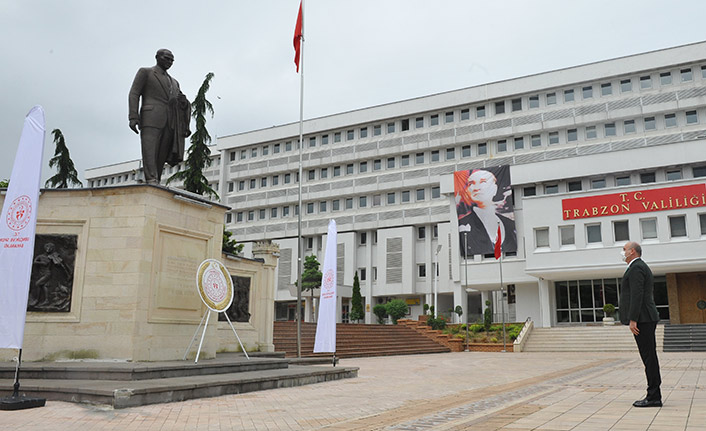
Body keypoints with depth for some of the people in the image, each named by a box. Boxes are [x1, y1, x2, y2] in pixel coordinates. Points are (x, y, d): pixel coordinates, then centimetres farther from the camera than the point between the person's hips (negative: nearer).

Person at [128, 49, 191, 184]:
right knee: (149, 152, -19)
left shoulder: (173, 82, 30)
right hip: (151, 118, -5)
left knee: (161, 158, -5)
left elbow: (180, 104, 26)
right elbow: (134, 94, 3)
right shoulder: (145, 72, 13)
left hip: (169, 122, 5)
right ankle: (151, 181, -31)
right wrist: (133, 117, -11)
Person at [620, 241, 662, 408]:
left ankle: (654, 397, -6)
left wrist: (632, 320, -21)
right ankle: (654, 395, 13)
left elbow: (637, 295, -19)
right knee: (650, 358, 10)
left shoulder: (636, 267, -10)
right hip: (647, 319, 11)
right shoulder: (642, 267, 23)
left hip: (641, 319, -11)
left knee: (649, 358, -8)